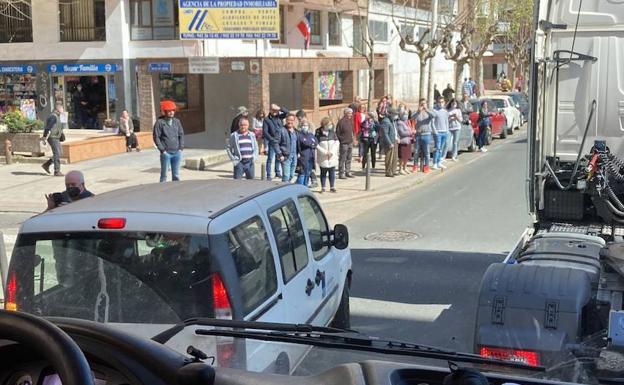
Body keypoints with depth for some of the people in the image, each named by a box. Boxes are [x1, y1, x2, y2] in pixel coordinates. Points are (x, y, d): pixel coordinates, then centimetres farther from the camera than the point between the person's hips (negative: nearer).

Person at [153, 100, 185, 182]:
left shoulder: (177, 121, 8)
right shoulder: (159, 122, -5)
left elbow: (181, 135, 12)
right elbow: (156, 137, -6)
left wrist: (181, 148, 3)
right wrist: (162, 150, -10)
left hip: (177, 152, 4)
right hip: (166, 153, -4)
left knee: (176, 175, 11)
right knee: (164, 175, 0)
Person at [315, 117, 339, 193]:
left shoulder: (332, 132, 5)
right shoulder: (318, 133, -5)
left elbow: (337, 142, 3)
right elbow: (317, 145, -8)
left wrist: (332, 152, -9)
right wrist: (325, 152, -14)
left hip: (332, 157, 3)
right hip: (323, 158, -3)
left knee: (332, 172, 4)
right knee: (323, 172, 4)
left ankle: (332, 187, 14)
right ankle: (323, 188, 13)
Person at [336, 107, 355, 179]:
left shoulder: (350, 121, 10)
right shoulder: (341, 121, -14)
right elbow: (337, 133, -12)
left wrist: (352, 138, 14)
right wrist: (341, 139, -11)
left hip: (350, 143, 8)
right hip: (344, 143, -8)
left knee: (349, 159, 14)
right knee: (342, 159, -3)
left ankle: (348, 172, 22)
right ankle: (341, 173, 1)